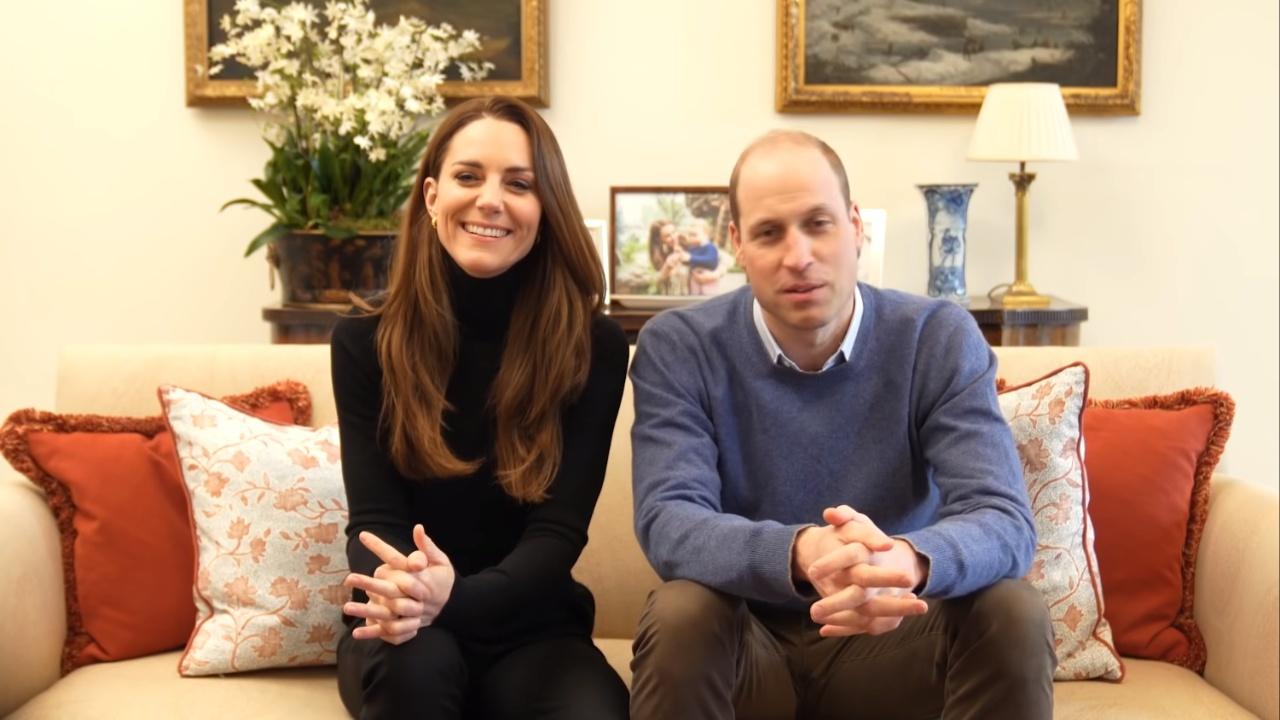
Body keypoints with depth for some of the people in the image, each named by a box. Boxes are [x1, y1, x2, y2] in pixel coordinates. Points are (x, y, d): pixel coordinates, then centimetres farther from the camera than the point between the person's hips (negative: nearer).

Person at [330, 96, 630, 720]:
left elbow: (558, 530, -12)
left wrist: (454, 599, -33)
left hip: (529, 629, 0)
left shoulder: (594, 347, -6)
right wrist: (399, 589, -33)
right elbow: (373, 519, -8)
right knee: (416, 662, -34)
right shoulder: (364, 342, -3)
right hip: (407, 630, 1)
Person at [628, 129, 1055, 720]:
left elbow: (1003, 521, -19)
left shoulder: (940, 340, -8)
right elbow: (668, 522, -23)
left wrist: (910, 561, -44)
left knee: (1013, 615, -26)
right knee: (679, 616, -32)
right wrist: (798, 554, -45)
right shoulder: (678, 347, -10)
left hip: (892, 638, 1)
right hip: (746, 643, -1)